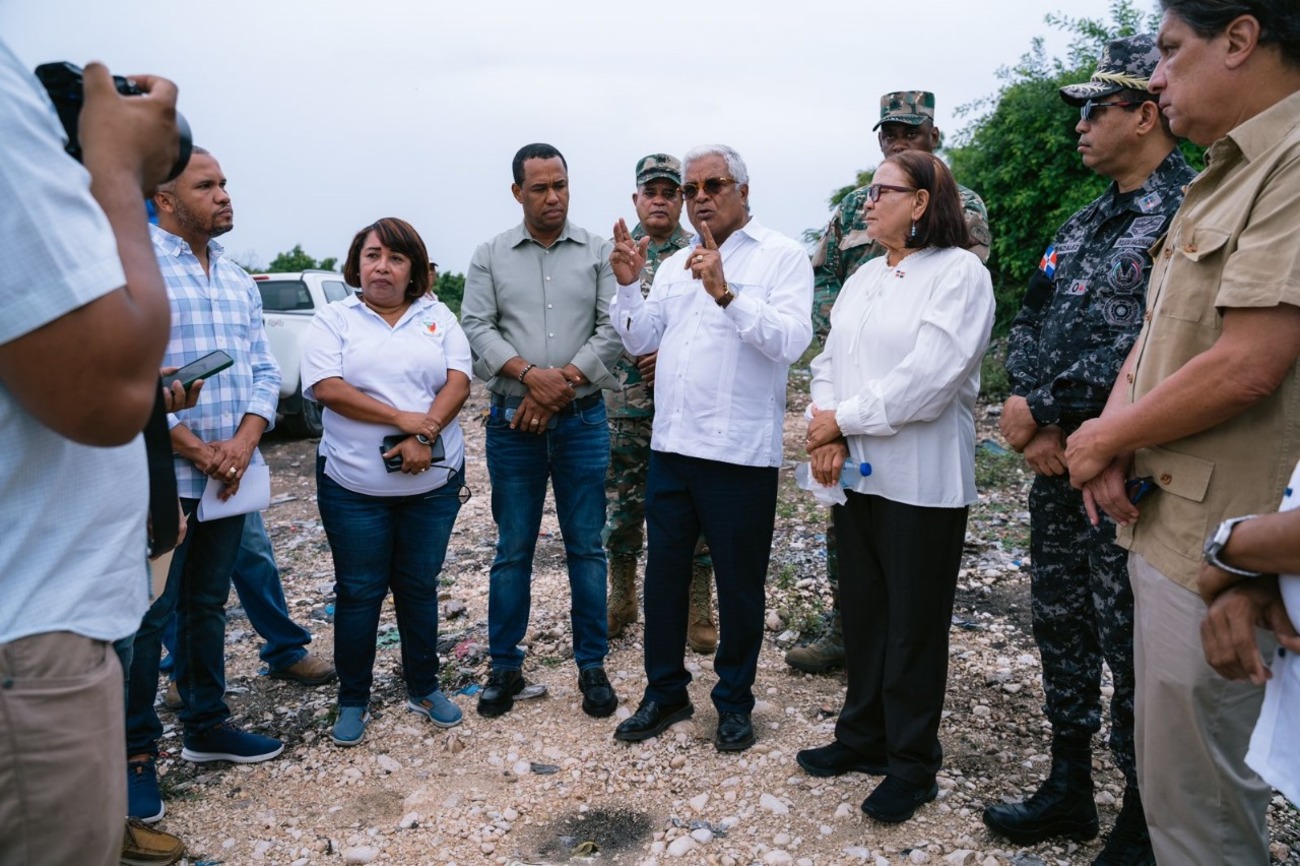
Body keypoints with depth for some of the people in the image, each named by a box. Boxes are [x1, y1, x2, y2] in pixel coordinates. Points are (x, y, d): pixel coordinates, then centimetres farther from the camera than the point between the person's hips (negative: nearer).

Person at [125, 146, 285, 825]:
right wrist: (195, 450, -16)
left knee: (208, 604, 16)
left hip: (229, 474, 7)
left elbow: (265, 371, 10)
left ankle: (206, 724, 30)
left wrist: (243, 442, -7)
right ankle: (135, 752, 16)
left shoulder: (240, 282, 13)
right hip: (163, 475, -6)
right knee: (150, 615, 1)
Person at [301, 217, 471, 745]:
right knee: (358, 593, 7)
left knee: (419, 586, 12)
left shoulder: (438, 317, 9)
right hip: (354, 485, -1)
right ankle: (352, 701, 23)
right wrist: (402, 418, -18)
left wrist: (425, 435, -18)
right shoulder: (334, 320, 3)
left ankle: (424, 689, 28)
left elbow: (458, 381, -3)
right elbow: (326, 388, -11)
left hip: (434, 482, 2)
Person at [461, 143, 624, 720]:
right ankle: (505, 666, 20)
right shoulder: (490, 256, 7)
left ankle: (592, 666, 18)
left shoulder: (598, 252, 6)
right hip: (512, 423, 0)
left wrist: (564, 382, -12)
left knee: (587, 547, 6)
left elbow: (613, 329, -2)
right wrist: (531, 376, -16)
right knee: (512, 551, 7)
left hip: (582, 420, 0)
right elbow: (477, 327, -1)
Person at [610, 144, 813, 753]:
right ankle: (665, 692, 31)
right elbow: (639, 339, 12)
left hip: (739, 452, -5)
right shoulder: (675, 264, 16)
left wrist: (726, 292, -26)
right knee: (664, 573, 14)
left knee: (739, 584, 8)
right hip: (671, 446, 6)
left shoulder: (782, 256, -3)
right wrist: (628, 284, -2)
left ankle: (734, 701, 28)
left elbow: (791, 340, -18)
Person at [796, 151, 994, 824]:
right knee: (862, 611, 16)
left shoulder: (959, 273, -9)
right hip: (856, 472, 7)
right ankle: (863, 736, 33)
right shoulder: (864, 277, 14)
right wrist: (827, 436, -9)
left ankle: (913, 764, 22)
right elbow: (830, 361, 8)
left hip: (922, 482, -7)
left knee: (914, 626, 5)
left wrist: (843, 418, -13)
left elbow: (928, 378, -20)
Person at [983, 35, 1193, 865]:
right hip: (1057, 466, 8)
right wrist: (1036, 426, -6)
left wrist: (1043, 410, -15)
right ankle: (1069, 790, 36)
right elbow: (1028, 327, 9)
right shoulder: (1084, 224, 14)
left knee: (1133, 653, 3)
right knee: (1060, 627, 17)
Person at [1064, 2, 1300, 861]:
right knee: (1178, 764, 23)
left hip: (1217, 541, -10)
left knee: (1192, 793, 4)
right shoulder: (1224, 178, 15)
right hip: (1167, 518, 10)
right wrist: (1114, 434, -3)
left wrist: (1102, 440, -10)